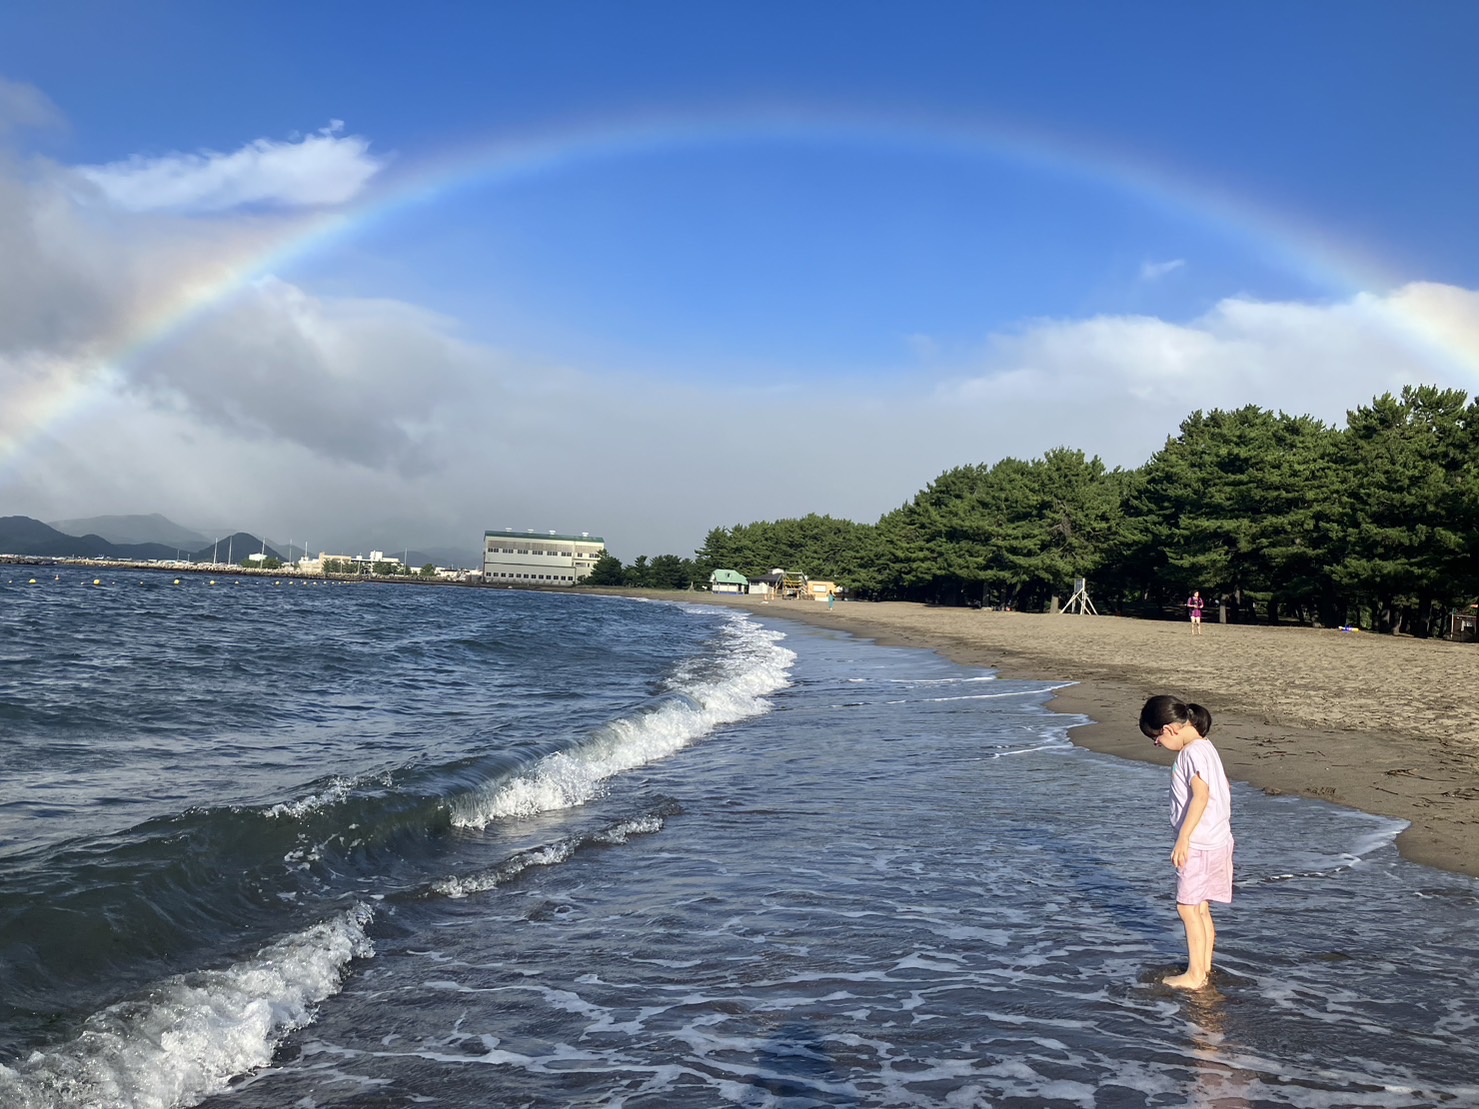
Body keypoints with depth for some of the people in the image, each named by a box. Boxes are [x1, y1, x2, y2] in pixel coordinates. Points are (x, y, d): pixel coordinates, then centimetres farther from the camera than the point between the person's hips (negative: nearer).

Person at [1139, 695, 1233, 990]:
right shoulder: (1204, 746, 11)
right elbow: (1223, 787, 20)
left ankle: (1195, 975, 4)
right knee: (1200, 907, 16)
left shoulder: (1193, 752, -19)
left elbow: (1201, 796, -29)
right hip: (1217, 840, 10)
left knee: (1187, 906, -2)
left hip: (1199, 844, -10)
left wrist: (1183, 838, -30)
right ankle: (1204, 968, 23)